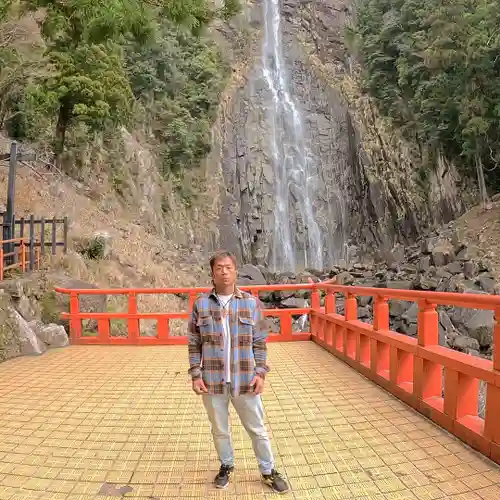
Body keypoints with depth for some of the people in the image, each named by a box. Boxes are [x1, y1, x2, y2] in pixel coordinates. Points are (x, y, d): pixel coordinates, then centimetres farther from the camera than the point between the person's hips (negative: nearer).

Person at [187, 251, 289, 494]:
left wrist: (260, 373, -7)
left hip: (245, 379, 0)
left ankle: (268, 470, 34)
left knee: (257, 428, 14)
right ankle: (226, 466, 43)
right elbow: (194, 344, 1)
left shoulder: (251, 303, -5)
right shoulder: (201, 304, -4)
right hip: (212, 380, 1)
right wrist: (196, 375, -4)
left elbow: (260, 342, 0)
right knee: (219, 429, 19)